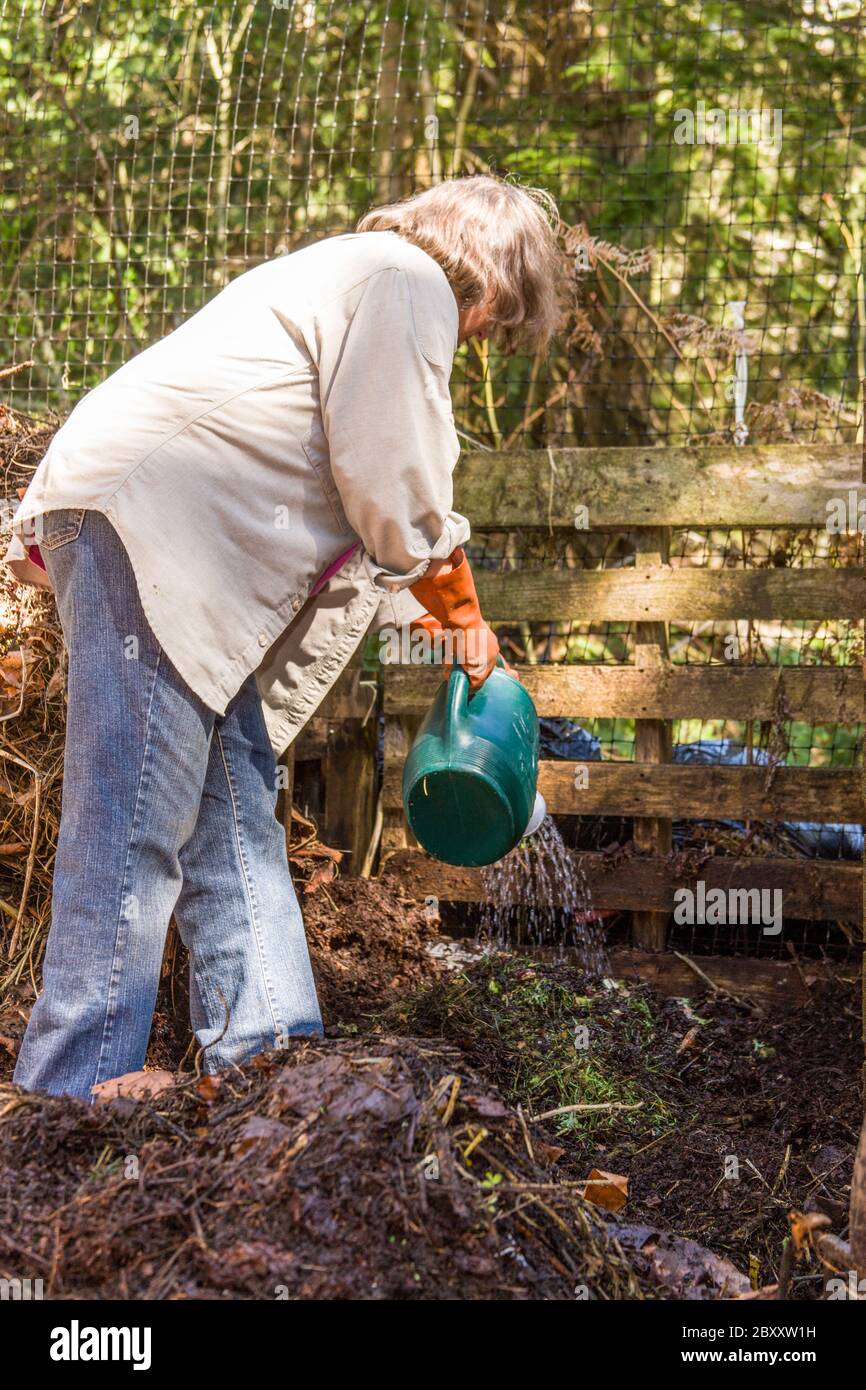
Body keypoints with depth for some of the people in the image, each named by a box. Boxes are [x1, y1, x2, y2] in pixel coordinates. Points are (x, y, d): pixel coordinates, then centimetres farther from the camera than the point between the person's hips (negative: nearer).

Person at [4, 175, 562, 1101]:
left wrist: (435, 606, 26)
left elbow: (351, 488, 28)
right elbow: (392, 484, -10)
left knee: (233, 803, 10)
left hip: (179, 550, 11)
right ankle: (81, 1082, -9)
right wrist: (462, 613, 5)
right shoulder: (408, 280, -4)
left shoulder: (352, 279, 29)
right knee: (137, 815, -12)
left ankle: (262, 1049, 14)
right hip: (141, 523, -11)